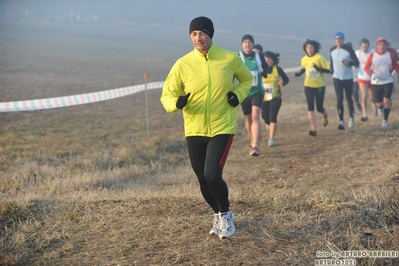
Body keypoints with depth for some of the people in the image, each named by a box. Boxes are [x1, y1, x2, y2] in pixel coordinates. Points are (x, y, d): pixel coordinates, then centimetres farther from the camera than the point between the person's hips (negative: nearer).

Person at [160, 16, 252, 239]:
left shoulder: (230, 58, -6)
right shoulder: (183, 64, -6)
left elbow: (246, 78, 14)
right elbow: (167, 95, 0)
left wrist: (239, 95, -5)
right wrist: (177, 102, -23)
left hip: (222, 127, -2)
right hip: (194, 130, 2)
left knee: (212, 175, -17)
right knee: (203, 179, 9)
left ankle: (225, 215, 12)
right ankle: (220, 215, 36)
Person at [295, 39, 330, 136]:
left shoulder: (319, 58, -13)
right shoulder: (304, 59, -2)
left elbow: (328, 70, -12)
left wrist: (319, 69, -29)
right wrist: (299, 73, -4)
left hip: (320, 86, -2)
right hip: (309, 86, 2)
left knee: (319, 108, 7)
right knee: (310, 108, -8)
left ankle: (325, 116, 44)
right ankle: (313, 129, -7)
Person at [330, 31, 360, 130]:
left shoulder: (348, 50, -11)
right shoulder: (332, 50, 1)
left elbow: (357, 63, -10)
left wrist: (349, 63, -28)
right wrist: (332, 71, 12)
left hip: (348, 78, -2)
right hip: (337, 78, 2)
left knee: (348, 98, 10)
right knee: (339, 98, -8)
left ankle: (351, 117, 35)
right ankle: (341, 121, -10)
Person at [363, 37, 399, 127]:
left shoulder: (391, 54, -1)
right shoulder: (372, 55, -2)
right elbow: (366, 67, 1)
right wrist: (371, 73, -19)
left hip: (388, 82, 0)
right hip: (376, 82, 0)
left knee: (386, 100, -14)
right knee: (379, 104, 4)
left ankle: (385, 120, -2)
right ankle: (380, 109, 42)